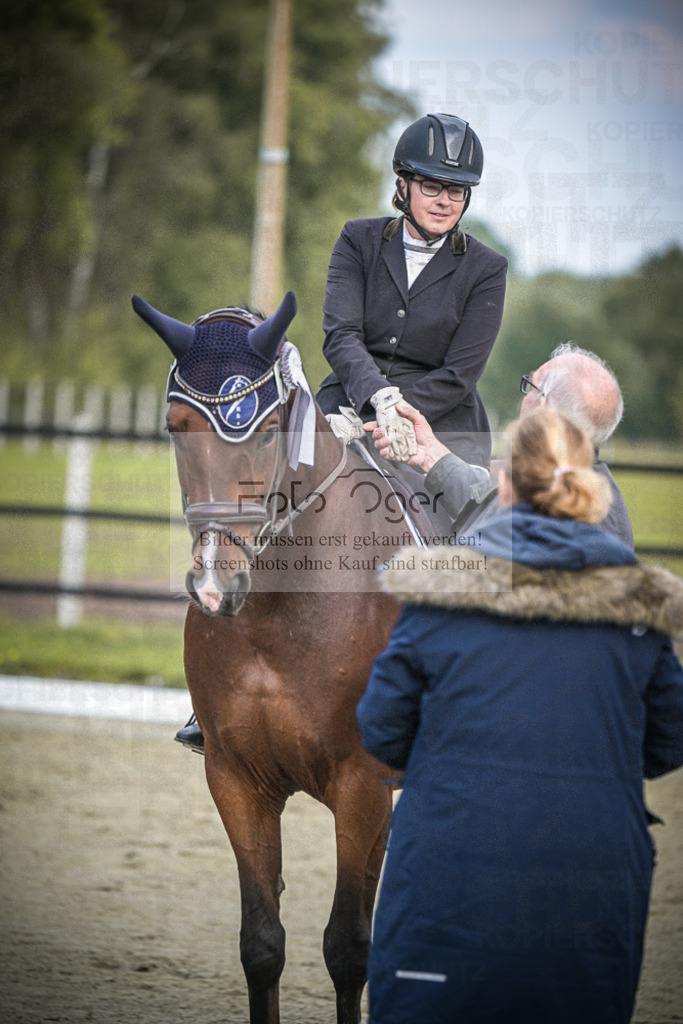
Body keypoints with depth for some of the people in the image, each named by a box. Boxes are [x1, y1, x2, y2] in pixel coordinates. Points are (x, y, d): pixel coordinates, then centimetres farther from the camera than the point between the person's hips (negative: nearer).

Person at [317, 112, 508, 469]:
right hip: (349, 408, 0)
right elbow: (340, 335, -5)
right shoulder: (359, 240, 9)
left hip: (442, 423, 0)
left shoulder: (486, 270, 5)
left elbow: (460, 374, -4)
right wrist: (382, 398, -25)